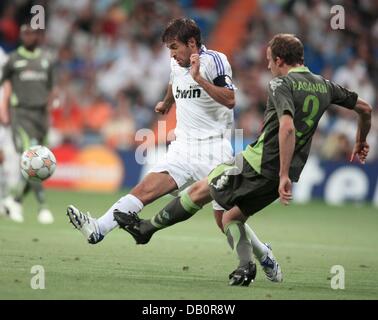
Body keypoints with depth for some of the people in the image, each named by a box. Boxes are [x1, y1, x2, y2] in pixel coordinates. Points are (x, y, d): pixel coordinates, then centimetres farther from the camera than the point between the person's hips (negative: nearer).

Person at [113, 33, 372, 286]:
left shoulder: (281, 85, -14)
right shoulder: (324, 86, 9)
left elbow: (287, 127, -30)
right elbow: (365, 109, 18)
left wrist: (284, 176, -32)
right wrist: (361, 143, 36)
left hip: (258, 163, -7)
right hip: (280, 175, 7)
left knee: (200, 190, 11)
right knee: (231, 218, 19)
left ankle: (147, 227, 23)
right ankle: (246, 265, -3)